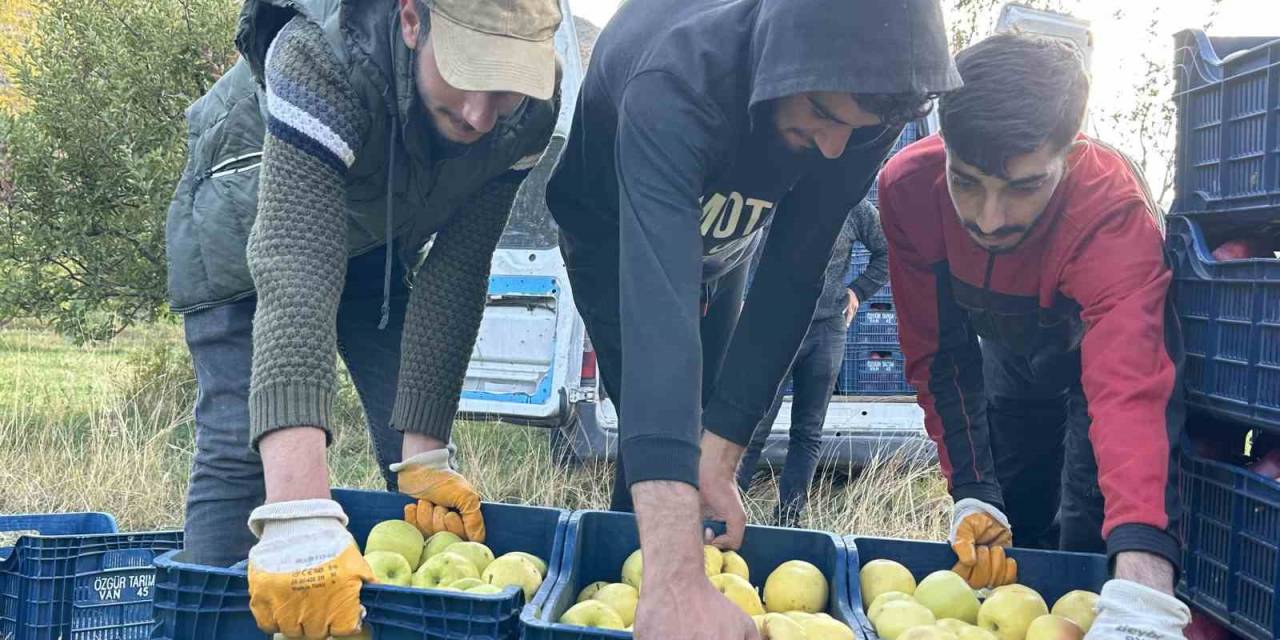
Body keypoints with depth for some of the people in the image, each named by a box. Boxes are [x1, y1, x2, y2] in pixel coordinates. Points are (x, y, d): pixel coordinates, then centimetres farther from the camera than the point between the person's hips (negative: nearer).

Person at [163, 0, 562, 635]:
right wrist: (300, 519, -61)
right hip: (248, 225, -3)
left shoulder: (529, 108, -29)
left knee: (420, 466, -1)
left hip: (377, 238, 4)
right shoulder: (323, 60, -44)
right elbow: (293, 281, -52)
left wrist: (424, 454, -30)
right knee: (239, 447, -14)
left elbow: (457, 270, -24)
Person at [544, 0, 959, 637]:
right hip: (615, 235, -4)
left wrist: (719, 452, -35)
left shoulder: (864, 98, -31)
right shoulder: (677, 81, -48)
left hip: (720, 239, 4)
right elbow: (659, 307, -60)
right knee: (660, 420, -13)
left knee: (701, 415, 10)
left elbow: (794, 273, -27)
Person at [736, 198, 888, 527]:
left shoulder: (854, 206, 4)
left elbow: (887, 252, 17)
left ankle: (787, 522, 12)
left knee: (808, 434, 6)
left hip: (828, 329, 3)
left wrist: (858, 290, 8)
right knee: (752, 429, -7)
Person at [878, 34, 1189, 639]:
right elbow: (937, 354, -21)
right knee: (1002, 535, 7)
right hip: (1014, 352, 3)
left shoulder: (1112, 207, -43)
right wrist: (972, 493, -31)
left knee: (1087, 537, -11)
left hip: (1111, 341, -3)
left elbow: (1129, 387, -56)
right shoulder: (908, 185, -32)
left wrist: (1141, 589, -69)